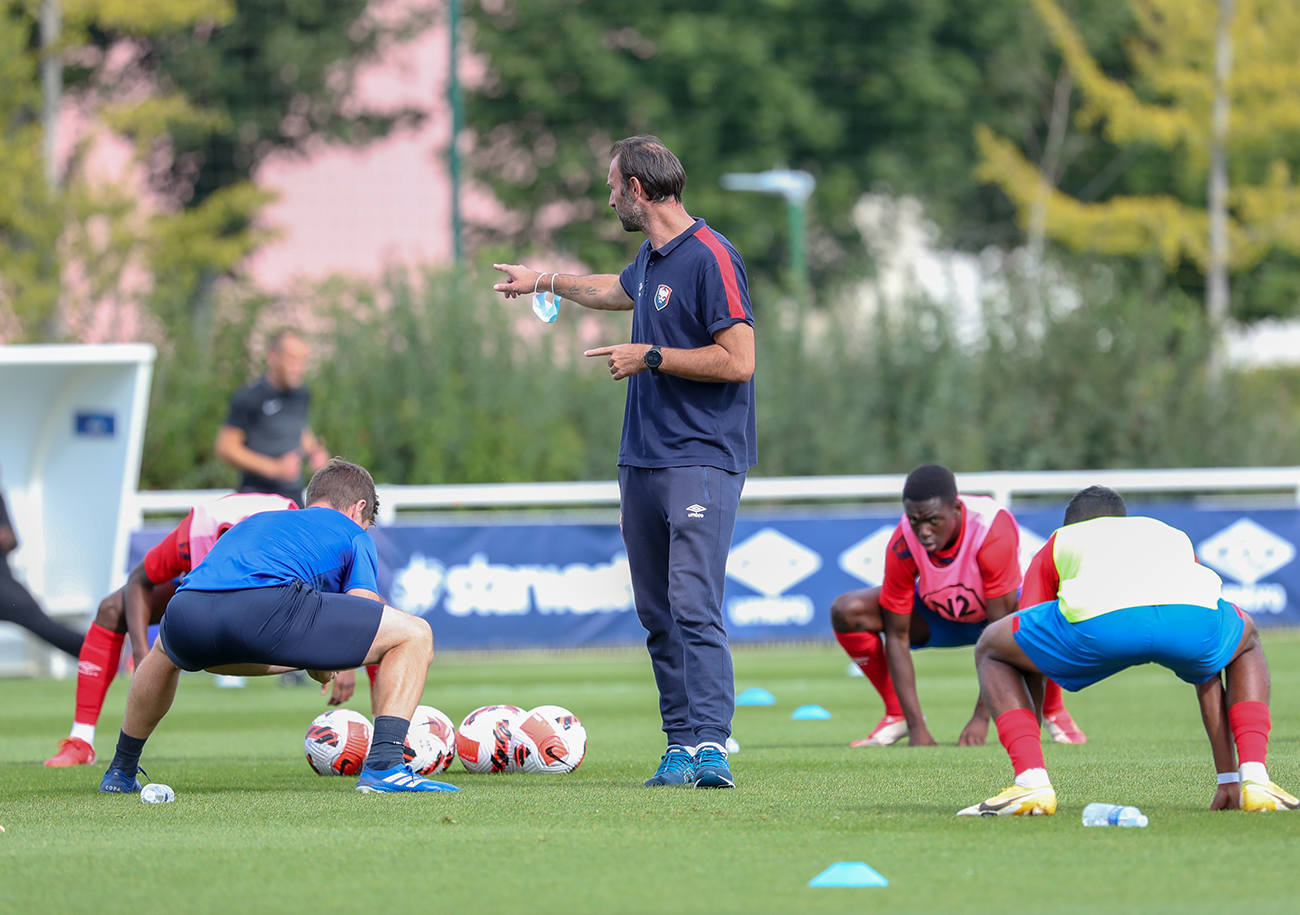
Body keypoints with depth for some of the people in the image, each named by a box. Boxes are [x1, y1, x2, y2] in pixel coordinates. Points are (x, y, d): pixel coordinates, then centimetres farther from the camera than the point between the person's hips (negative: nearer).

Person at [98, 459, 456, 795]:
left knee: (166, 649, 46)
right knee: (415, 634, 8)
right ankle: (383, 765, -7)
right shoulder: (353, 534, 28)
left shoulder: (253, 523, 43)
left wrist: (309, 661, 59)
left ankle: (121, 771, 46)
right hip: (268, 607, -6)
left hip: (185, 611, 6)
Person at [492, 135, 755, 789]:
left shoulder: (710, 257, -12)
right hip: (642, 460, 9)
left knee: (693, 605, -18)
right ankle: (682, 744, 8)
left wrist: (651, 357, -12)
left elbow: (738, 360, -19)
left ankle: (710, 747, -22)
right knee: (657, 613, 6)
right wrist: (544, 282, 52)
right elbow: (620, 291, 40)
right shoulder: (651, 259, 15)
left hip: (700, 461, -9)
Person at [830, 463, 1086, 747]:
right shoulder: (902, 547, -29)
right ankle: (896, 714, -2)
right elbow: (897, 636, -22)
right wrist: (916, 727, -27)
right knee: (847, 611, -22)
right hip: (938, 617, 2)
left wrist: (982, 717, -38)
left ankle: (1054, 713, -8)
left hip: (993, 611, -2)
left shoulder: (994, 534, -37)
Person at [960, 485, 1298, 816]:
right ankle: (1255, 782, 18)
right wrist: (1228, 779, 51)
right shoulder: (1174, 537, 45)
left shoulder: (1058, 544, 40)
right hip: (1193, 613, 2)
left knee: (990, 651, 28)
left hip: (1099, 623, -2)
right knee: (1246, 644, 39)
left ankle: (1030, 786, 7)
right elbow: (1209, 666, 48)